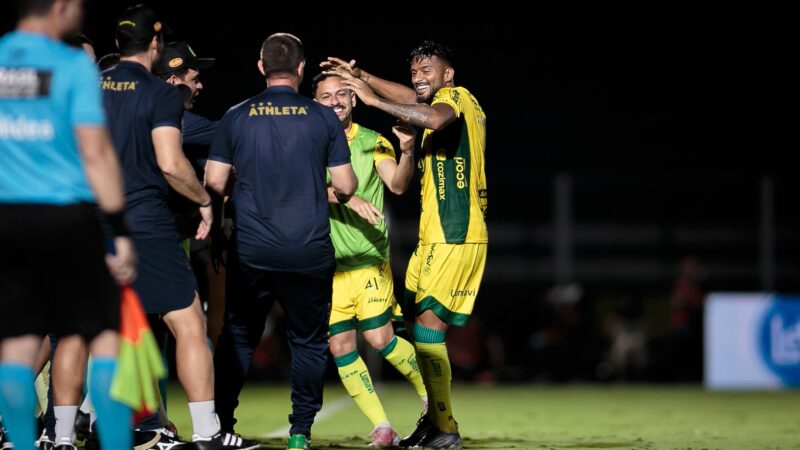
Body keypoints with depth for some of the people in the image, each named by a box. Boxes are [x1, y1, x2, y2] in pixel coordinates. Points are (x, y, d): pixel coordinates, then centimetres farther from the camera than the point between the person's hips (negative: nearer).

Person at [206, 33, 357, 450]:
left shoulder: (236, 116, 1)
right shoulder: (323, 118, -1)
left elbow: (214, 182, 1)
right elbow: (344, 186, -1)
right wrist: (340, 193, 23)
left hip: (250, 251, 1)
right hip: (309, 252, -1)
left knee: (237, 337, 13)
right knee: (309, 340, 11)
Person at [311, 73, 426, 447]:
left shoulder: (372, 143, -1)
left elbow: (397, 184, -14)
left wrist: (407, 152, -33)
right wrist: (350, 198, -29)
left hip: (369, 258, -2)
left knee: (380, 338, -10)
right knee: (340, 347, -2)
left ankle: (431, 394, 16)